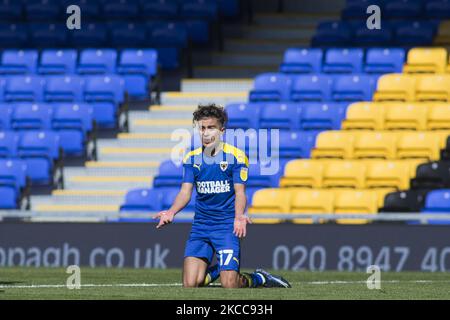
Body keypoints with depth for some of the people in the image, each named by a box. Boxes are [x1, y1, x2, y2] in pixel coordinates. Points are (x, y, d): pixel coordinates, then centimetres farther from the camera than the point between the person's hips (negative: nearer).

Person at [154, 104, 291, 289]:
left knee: (229, 284, -16)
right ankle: (217, 270, 24)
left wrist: (239, 216, -30)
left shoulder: (235, 156, -6)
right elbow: (185, 192, -2)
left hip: (227, 225, -4)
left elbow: (240, 192, -9)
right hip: (200, 225, 4)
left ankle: (260, 278, 17)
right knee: (190, 284, -9)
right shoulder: (191, 159, 6)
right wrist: (171, 212, -22)